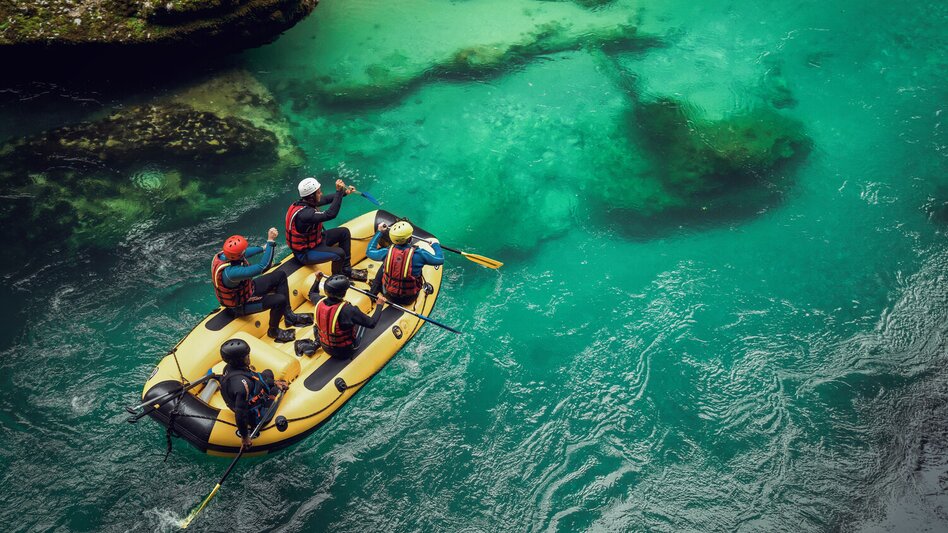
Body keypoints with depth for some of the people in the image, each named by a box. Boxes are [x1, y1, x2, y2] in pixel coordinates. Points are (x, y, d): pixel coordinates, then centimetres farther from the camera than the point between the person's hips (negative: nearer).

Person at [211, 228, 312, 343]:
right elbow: (263, 267, -44)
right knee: (280, 300, -23)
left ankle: (289, 316, 18)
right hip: (240, 305, -9)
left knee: (280, 275, 7)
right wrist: (270, 242, -41)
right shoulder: (231, 272, -42)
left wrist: (263, 248, 16)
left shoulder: (223, 254, -16)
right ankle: (273, 331, 7)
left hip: (246, 289, 9)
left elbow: (246, 252, 9)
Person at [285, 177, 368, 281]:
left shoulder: (304, 202, -6)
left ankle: (346, 270, 17)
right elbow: (330, 214, -41)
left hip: (314, 240, 10)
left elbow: (325, 200, 12)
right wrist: (339, 191, -37)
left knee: (344, 232, 9)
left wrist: (344, 192, 7)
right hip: (305, 254, -10)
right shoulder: (304, 213, -35)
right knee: (339, 253, -26)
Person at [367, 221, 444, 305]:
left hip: (389, 296, 1)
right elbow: (440, 259, -9)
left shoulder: (387, 252, -18)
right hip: (410, 298, -1)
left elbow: (369, 251, 4)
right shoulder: (419, 254, -25)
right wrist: (435, 244, 11)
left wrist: (379, 232, 14)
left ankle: (373, 292, 30)